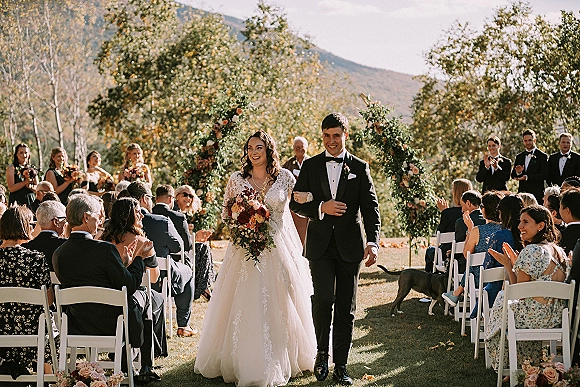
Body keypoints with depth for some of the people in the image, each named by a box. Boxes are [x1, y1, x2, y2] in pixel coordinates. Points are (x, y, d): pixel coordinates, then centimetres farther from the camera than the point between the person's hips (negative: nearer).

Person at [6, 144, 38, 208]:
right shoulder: (11, 168, 2)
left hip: (31, 201, 3)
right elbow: (11, 188, -8)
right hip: (17, 202, -3)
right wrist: (26, 182, -15)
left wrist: (30, 186, -11)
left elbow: (38, 188, 10)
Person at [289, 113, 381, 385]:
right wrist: (321, 207, -14)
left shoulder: (360, 168, 5)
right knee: (323, 297, -17)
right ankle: (322, 352, 6)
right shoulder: (310, 166, 7)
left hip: (350, 246, 1)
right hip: (321, 245, -1)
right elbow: (296, 203, 5)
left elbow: (371, 208, -1)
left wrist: (373, 241, -16)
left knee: (346, 308, 5)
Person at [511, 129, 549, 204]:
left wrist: (527, 177, -17)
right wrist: (518, 173, -9)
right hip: (522, 192, 4)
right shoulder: (519, 157, 17)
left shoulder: (542, 156, 1)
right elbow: (513, 175, 15)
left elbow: (544, 175, -9)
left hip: (536, 193, -4)